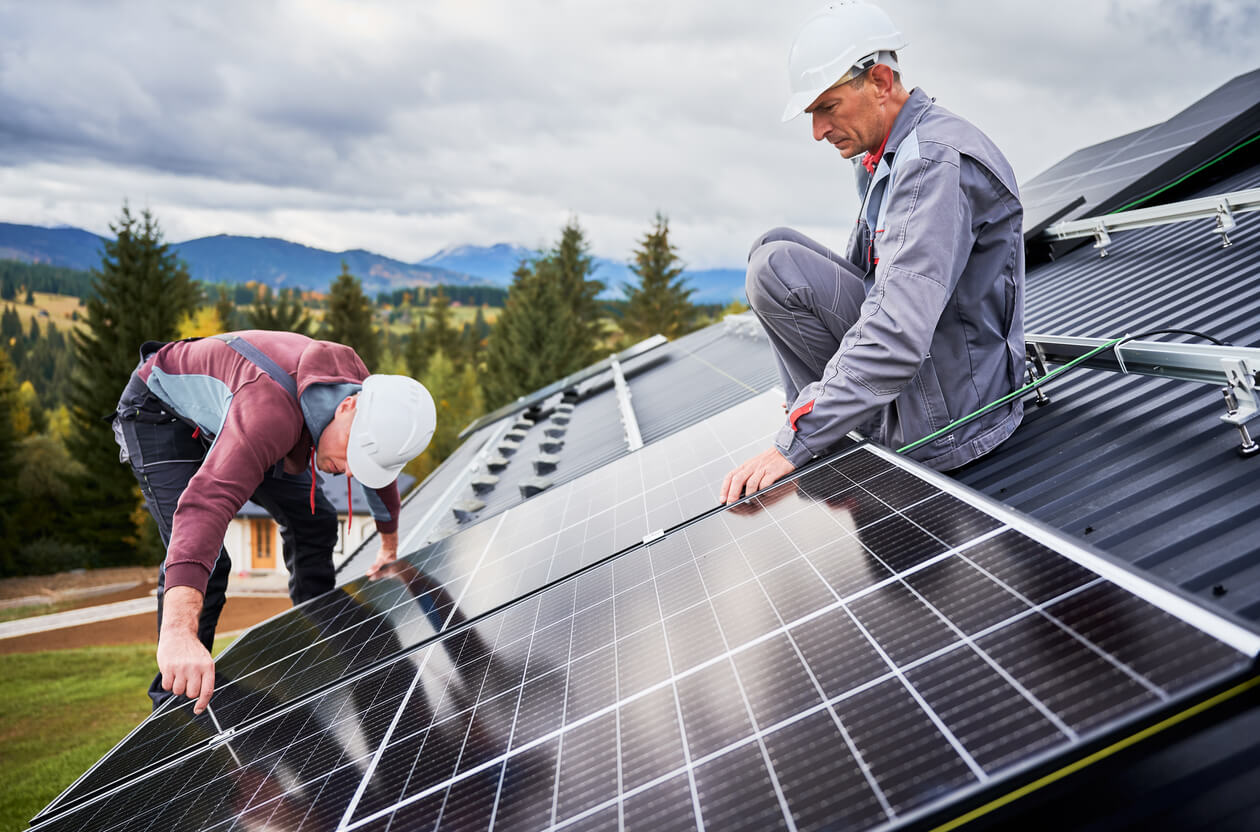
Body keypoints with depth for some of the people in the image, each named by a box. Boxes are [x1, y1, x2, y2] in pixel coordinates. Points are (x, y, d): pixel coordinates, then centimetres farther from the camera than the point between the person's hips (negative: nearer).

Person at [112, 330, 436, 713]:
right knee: (204, 558, -22)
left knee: (314, 520, 5)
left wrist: (390, 546, 20)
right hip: (161, 410, -7)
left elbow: (378, 470, 4)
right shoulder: (272, 410, -46)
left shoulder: (371, 401, -20)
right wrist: (178, 634, -71)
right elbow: (207, 502, -60)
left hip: (219, 412, 7)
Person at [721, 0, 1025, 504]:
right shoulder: (880, 162, 9)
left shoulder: (937, 162, -23)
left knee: (777, 265, -18)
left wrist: (795, 445, -32)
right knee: (773, 250, 6)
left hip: (947, 416, -10)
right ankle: (821, 422, 4)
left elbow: (900, 336, -33)